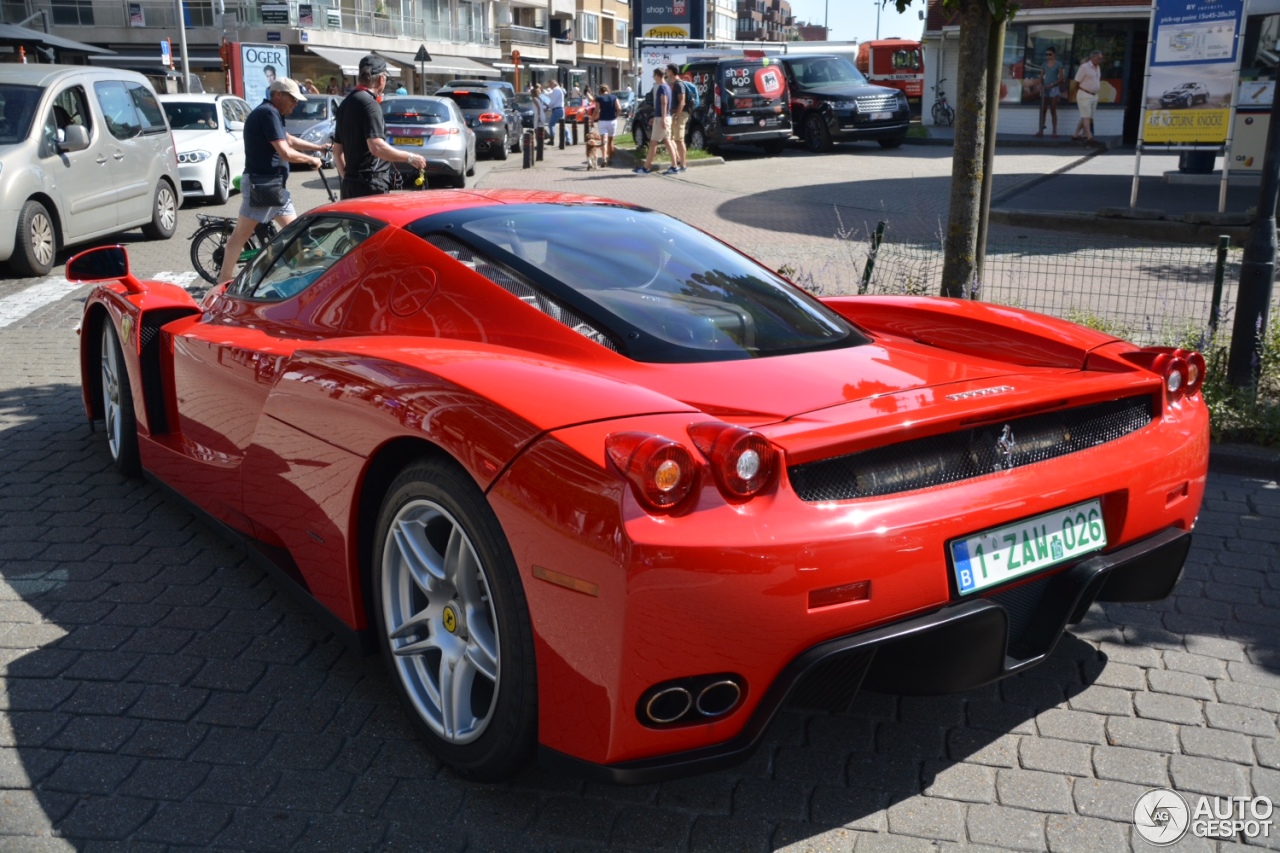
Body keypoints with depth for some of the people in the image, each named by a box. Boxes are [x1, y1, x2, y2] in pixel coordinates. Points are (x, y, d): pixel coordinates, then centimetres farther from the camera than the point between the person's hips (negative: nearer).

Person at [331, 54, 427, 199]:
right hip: (370, 185, -9)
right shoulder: (369, 104, -12)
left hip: (350, 184, 9)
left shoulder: (346, 104, 16)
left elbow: (337, 150, 21)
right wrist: (410, 158, -16)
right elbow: (377, 147, -24)